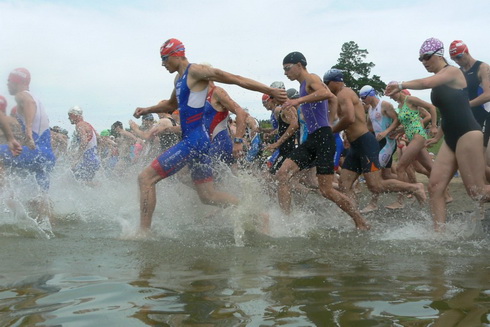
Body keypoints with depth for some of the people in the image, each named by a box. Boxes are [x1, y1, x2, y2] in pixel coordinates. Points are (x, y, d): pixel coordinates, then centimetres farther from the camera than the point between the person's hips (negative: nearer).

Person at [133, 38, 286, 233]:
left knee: (146, 178, -10)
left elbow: (234, 79, -12)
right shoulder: (179, 79, 20)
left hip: (195, 140, -10)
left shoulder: (195, 71, -8)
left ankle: (143, 231, -7)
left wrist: (269, 91, -16)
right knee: (207, 195, 11)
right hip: (194, 140, 10)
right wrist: (147, 110, 24)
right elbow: (171, 105, 39)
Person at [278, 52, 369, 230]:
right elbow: (333, 99, 36)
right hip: (311, 139, 9)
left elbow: (326, 93, -30)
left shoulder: (311, 78, -5)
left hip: (323, 137, -9)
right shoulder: (305, 85, 23)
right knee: (282, 175, -6)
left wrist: (299, 100, -35)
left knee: (326, 190, -8)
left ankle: (361, 223, 8)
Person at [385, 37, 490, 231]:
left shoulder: (452, 71, -8)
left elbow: (425, 83, -28)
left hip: (468, 134, -9)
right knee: (435, 186, -2)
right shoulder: (438, 81, 17)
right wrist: (438, 137, 32)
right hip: (450, 139, 9)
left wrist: (401, 85, -17)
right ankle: (439, 231, -3)